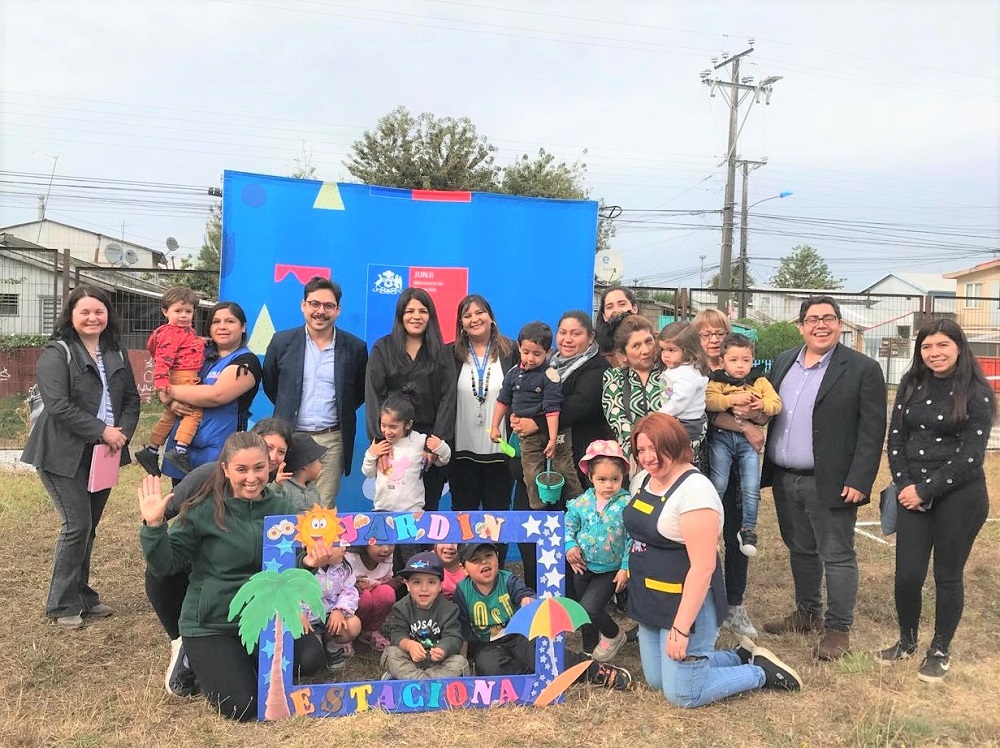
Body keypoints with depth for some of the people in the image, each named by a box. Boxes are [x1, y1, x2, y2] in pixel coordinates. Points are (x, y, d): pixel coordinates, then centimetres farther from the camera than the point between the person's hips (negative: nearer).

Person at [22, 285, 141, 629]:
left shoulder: (117, 353, 11)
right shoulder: (57, 353, -9)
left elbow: (131, 398, 10)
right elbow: (58, 405, -19)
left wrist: (122, 431, -7)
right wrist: (102, 431, -20)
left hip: (104, 453, 6)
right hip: (66, 455, -6)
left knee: (89, 526, 13)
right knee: (77, 526, -6)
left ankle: (82, 596, 26)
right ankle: (62, 605, 10)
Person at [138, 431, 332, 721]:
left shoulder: (283, 510, -3)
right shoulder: (203, 510, -13)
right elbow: (166, 566, -11)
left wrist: (308, 563, -17)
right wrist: (154, 526, -26)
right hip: (210, 624, -3)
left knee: (311, 660, -18)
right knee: (243, 707, -13)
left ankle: (248, 661, 12)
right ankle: (198, 659, 17)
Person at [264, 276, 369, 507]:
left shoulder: (355, 347, 1)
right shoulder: (282, 342, 2)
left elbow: (362, 391, 13)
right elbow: (270, 385, 14)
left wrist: (342, 413, 8)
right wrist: (287, 410, 12)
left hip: (332, 439, -1)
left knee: (324, 508, 1)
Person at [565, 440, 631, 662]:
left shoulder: (626, 504, -17)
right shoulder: (582, 502, -7)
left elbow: (632, 540, -14)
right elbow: (568, 525, 5)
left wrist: (626, 568, -14)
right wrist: (570, 546, -12)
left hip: (610, 570, -4)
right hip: (583, 566, 5)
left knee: (589, 609, -12)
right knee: (582, 611, 17)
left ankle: (614, 634, 18)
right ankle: (590, 649, 40)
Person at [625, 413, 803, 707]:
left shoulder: (694, 490, -24)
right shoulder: (647, 480, 3)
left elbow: (703, 567, -27)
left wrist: (681, 628, -26)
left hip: (687, 604, -9)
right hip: (650, 603, 9)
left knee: (683, 694, 1)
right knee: (657, 680, 18)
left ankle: (761, 672, 20)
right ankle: (741, 658, 32)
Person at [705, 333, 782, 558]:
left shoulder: (760, 382, 12)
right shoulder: (717, 382, 4)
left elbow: (776, 403, 4)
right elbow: (709, 400, -14)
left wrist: (763, 404, -16)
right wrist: (733, 399, -24)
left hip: (749, 440, 2)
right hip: (722, 437, -2)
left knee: (751, 488, -2)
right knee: (718, 485, -6)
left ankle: (748, 529, 13)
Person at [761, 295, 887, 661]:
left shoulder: (863, 369, -8)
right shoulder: (783, 361, 9)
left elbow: (872, 430, -11)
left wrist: (859, 481, -16)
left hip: (830, 483, -6)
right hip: (784, 480, 6)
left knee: (837, 557, 4)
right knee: (800, 550, 18)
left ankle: (838, 629, 17)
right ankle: (807, 613, 34)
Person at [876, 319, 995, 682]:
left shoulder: (976, 394, -8)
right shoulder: (910, 386, 5)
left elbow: (970, 456, -12)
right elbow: (896, 439, 6)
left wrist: (925, 490, -13)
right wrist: (904, 486, -5)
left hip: (959, 497, -3)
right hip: (913, 495, 3)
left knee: (947, 576, 8)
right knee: (907, 575, 4)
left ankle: (940, 650, 27)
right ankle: (907, 641, 28)